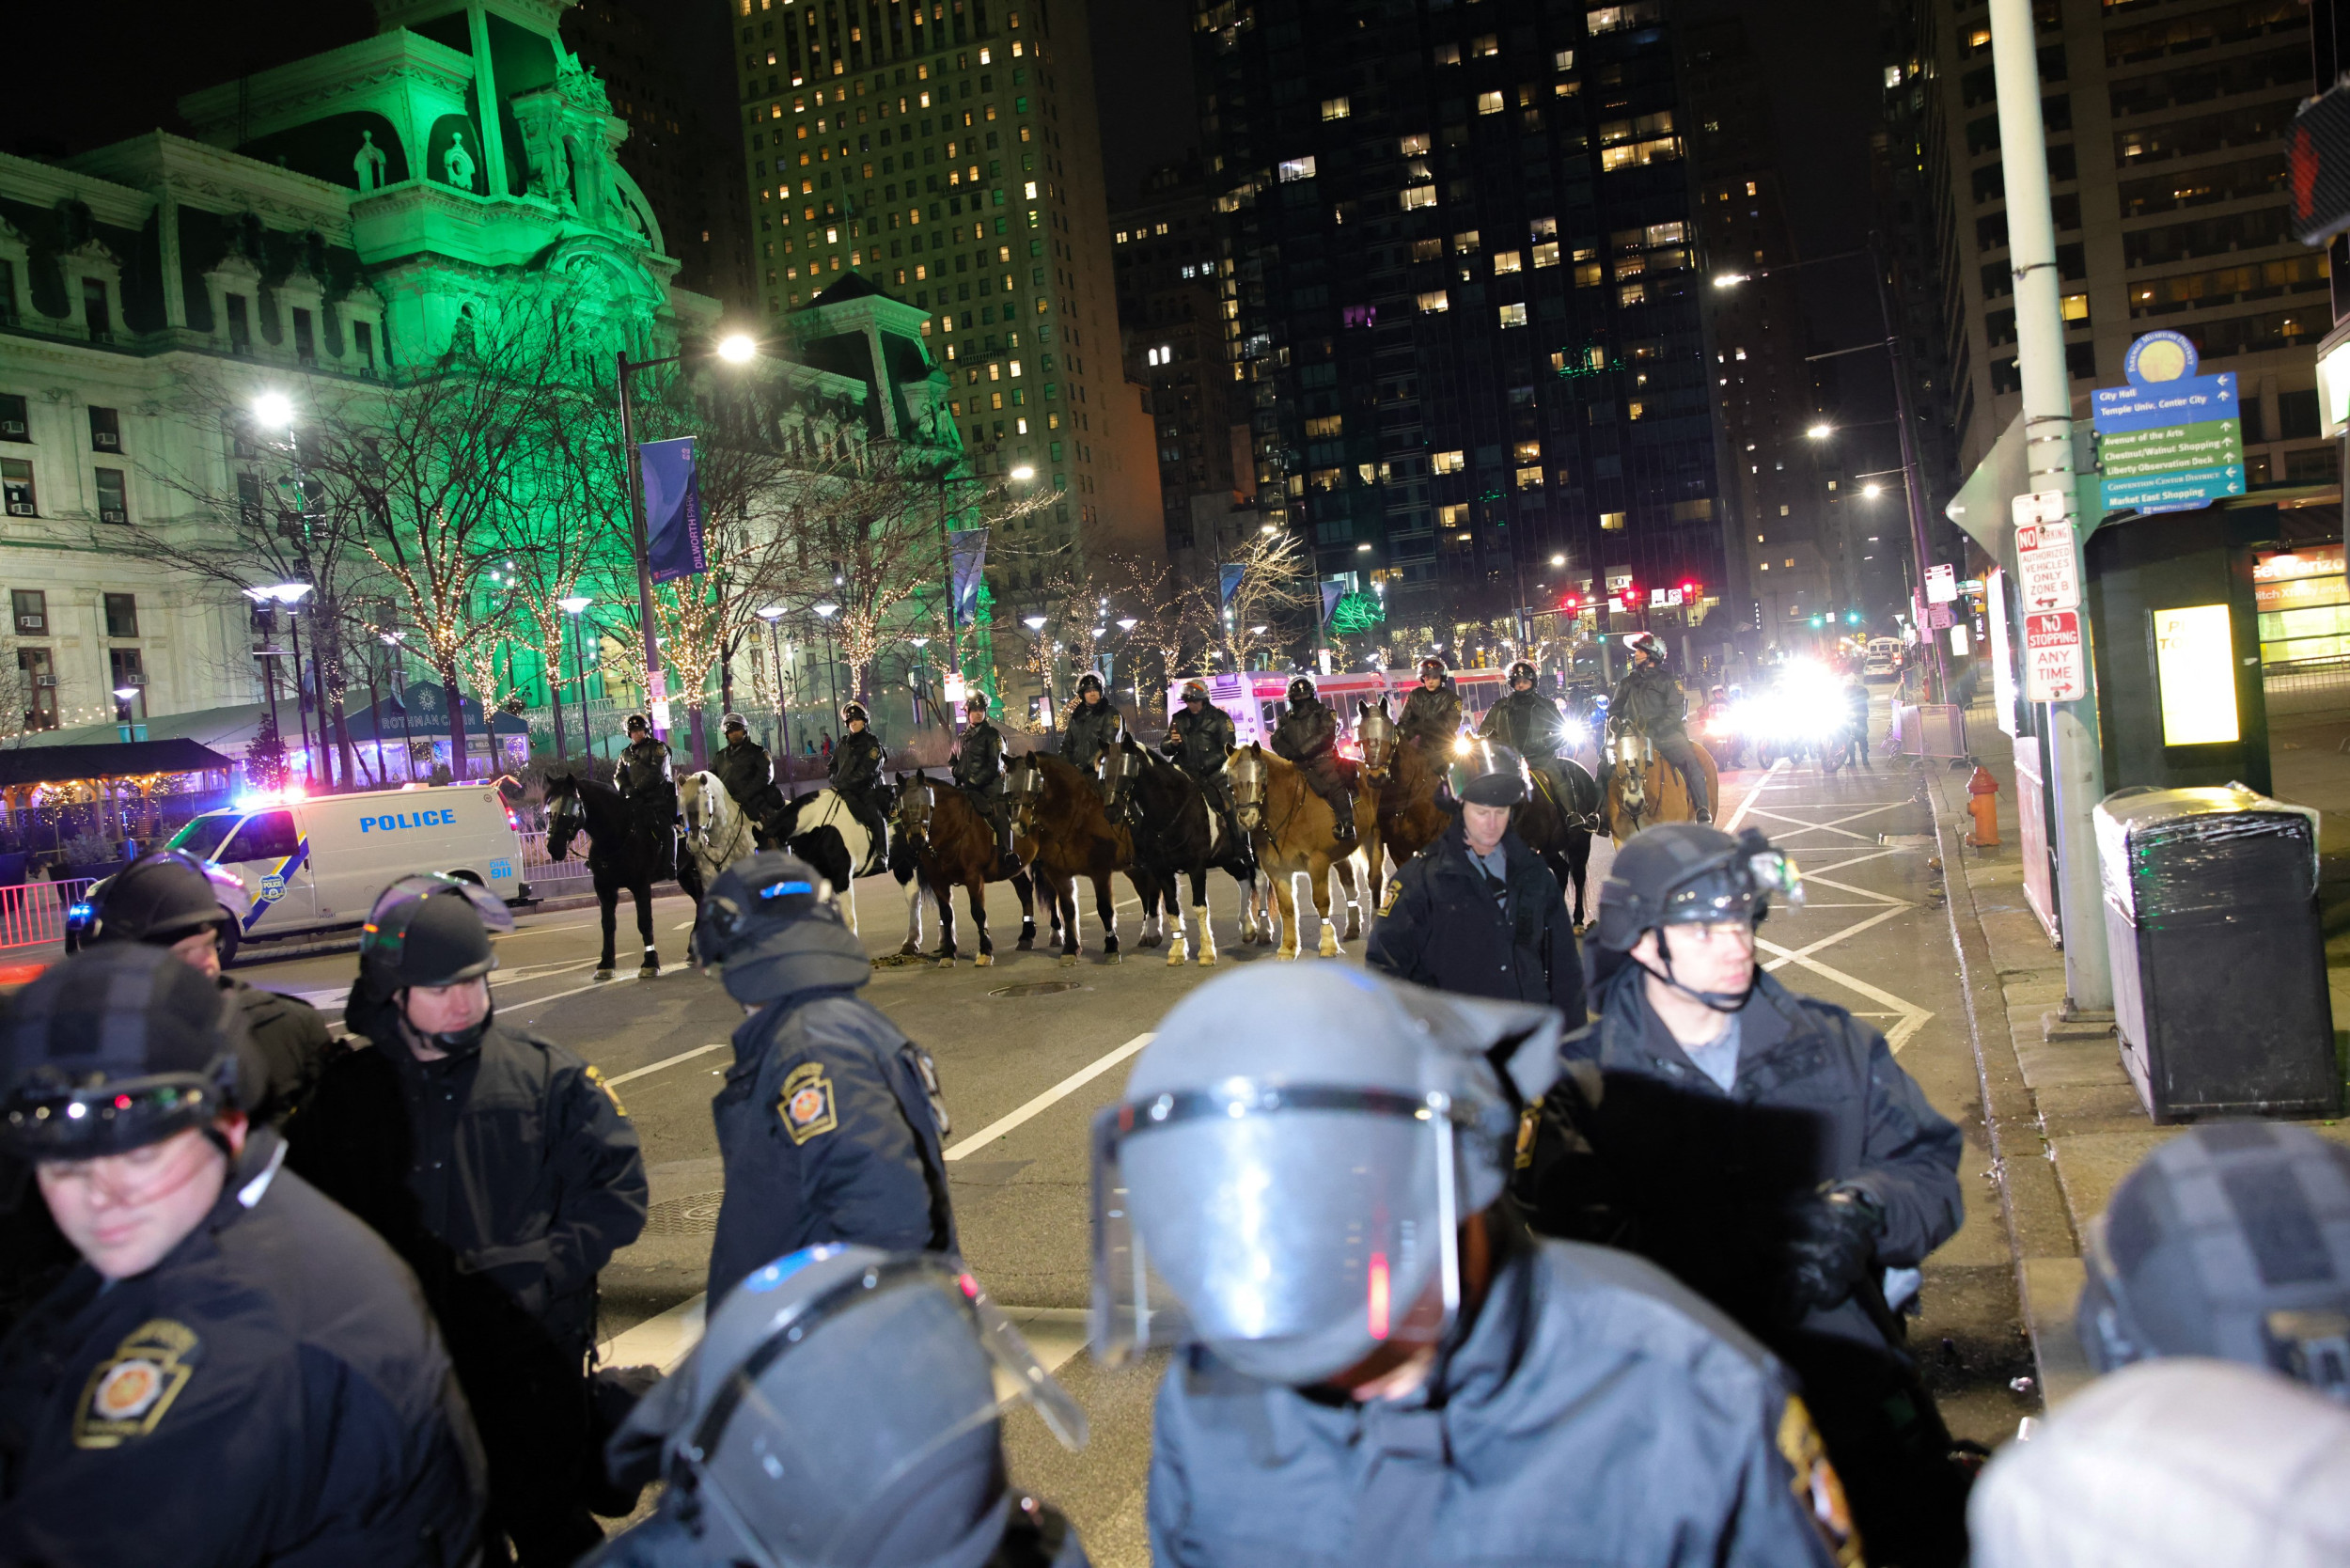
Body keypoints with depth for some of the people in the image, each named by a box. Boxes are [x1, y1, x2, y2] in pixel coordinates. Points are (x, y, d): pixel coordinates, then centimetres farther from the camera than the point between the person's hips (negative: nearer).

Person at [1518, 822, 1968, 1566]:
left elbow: (1929, 1169, 10)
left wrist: (1863, 1210, -11)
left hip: (1852, 1385, 3)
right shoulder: (1585, 1079, -2)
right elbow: (1574, 1225, -15)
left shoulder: (1830, 1043, 10)